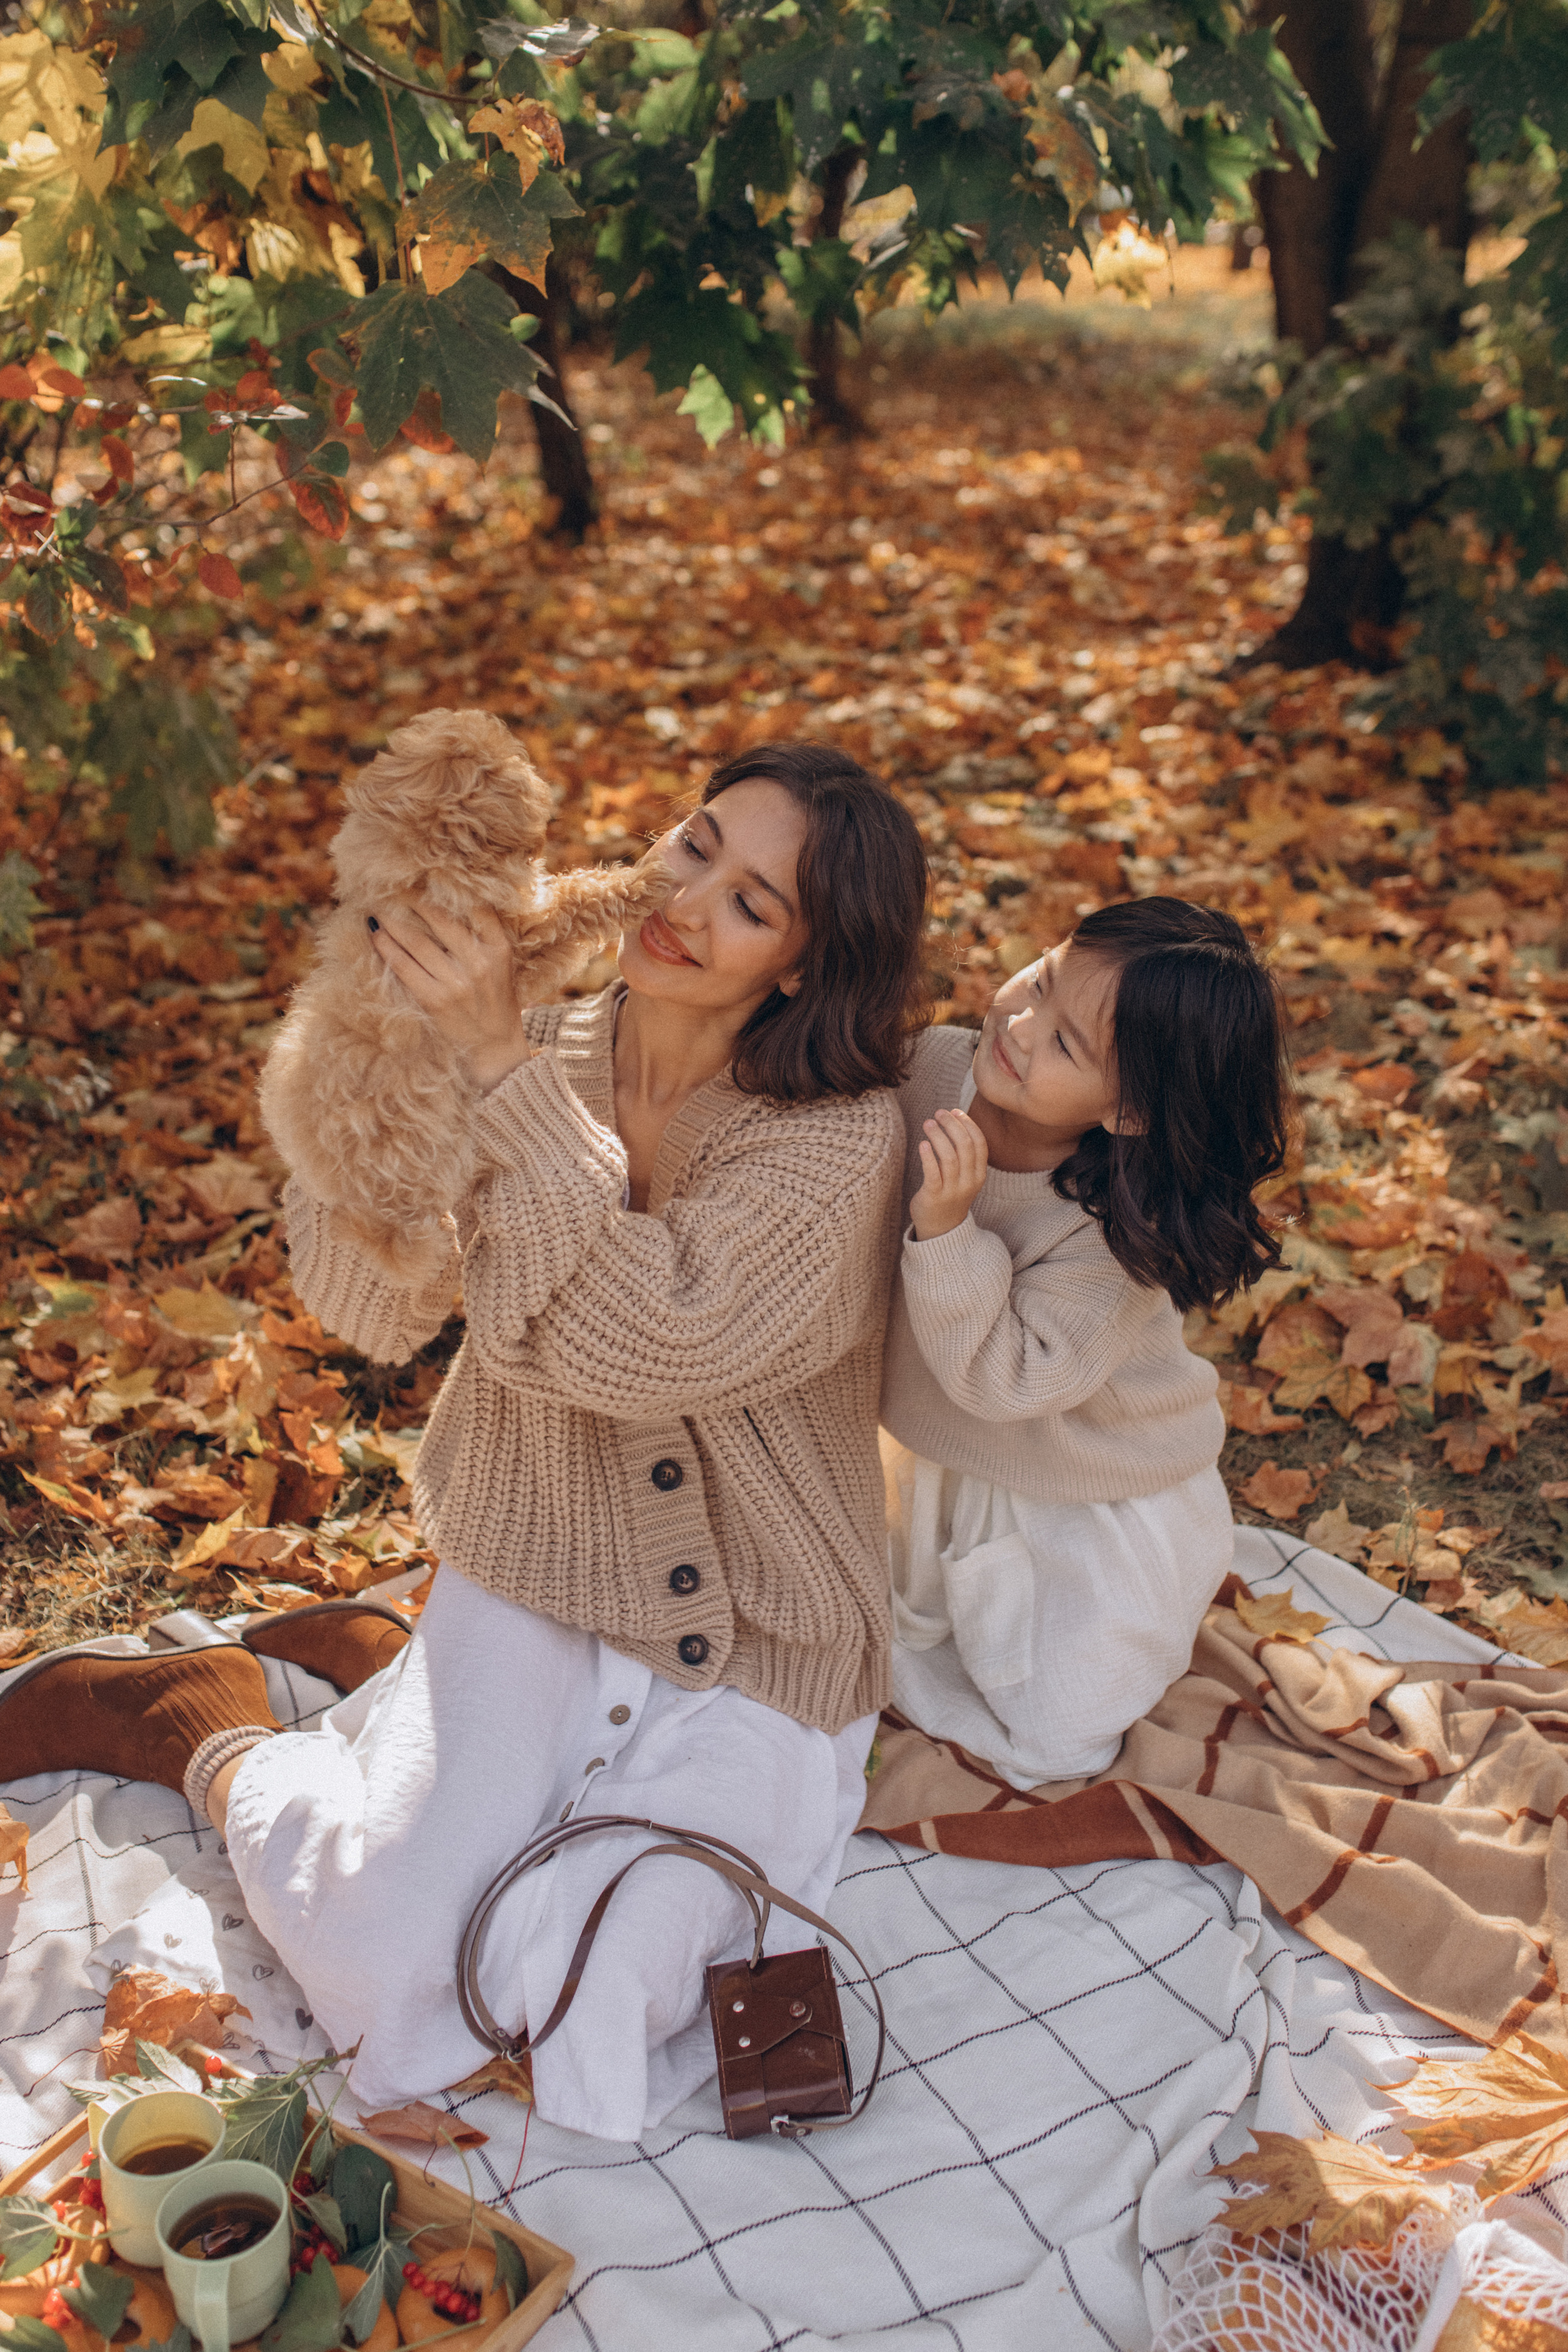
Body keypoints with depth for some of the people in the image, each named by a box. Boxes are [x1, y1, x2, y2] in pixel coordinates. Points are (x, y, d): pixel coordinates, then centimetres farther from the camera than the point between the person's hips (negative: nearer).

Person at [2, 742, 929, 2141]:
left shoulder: (843, 1137, -15)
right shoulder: (539, 1070, -3)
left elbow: (647, 1344, -29)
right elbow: (370, 1306, -11)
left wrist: (501, 1062, -30)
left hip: (748, 1663, -1)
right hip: (527, 1589, 1)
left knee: (586, 2004, -18)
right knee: (386, 1959, -16)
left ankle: (375, 1672, 9)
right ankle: (216, 1737, 17)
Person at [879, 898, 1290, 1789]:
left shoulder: (1121, 1232, -37)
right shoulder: (934, 1066, -21)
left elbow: (1003, 1379, -34)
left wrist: (947, 1230, -44)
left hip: (1096, 1511, -5)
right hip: (938, 1463, 5)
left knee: (1049, 1746, 11)